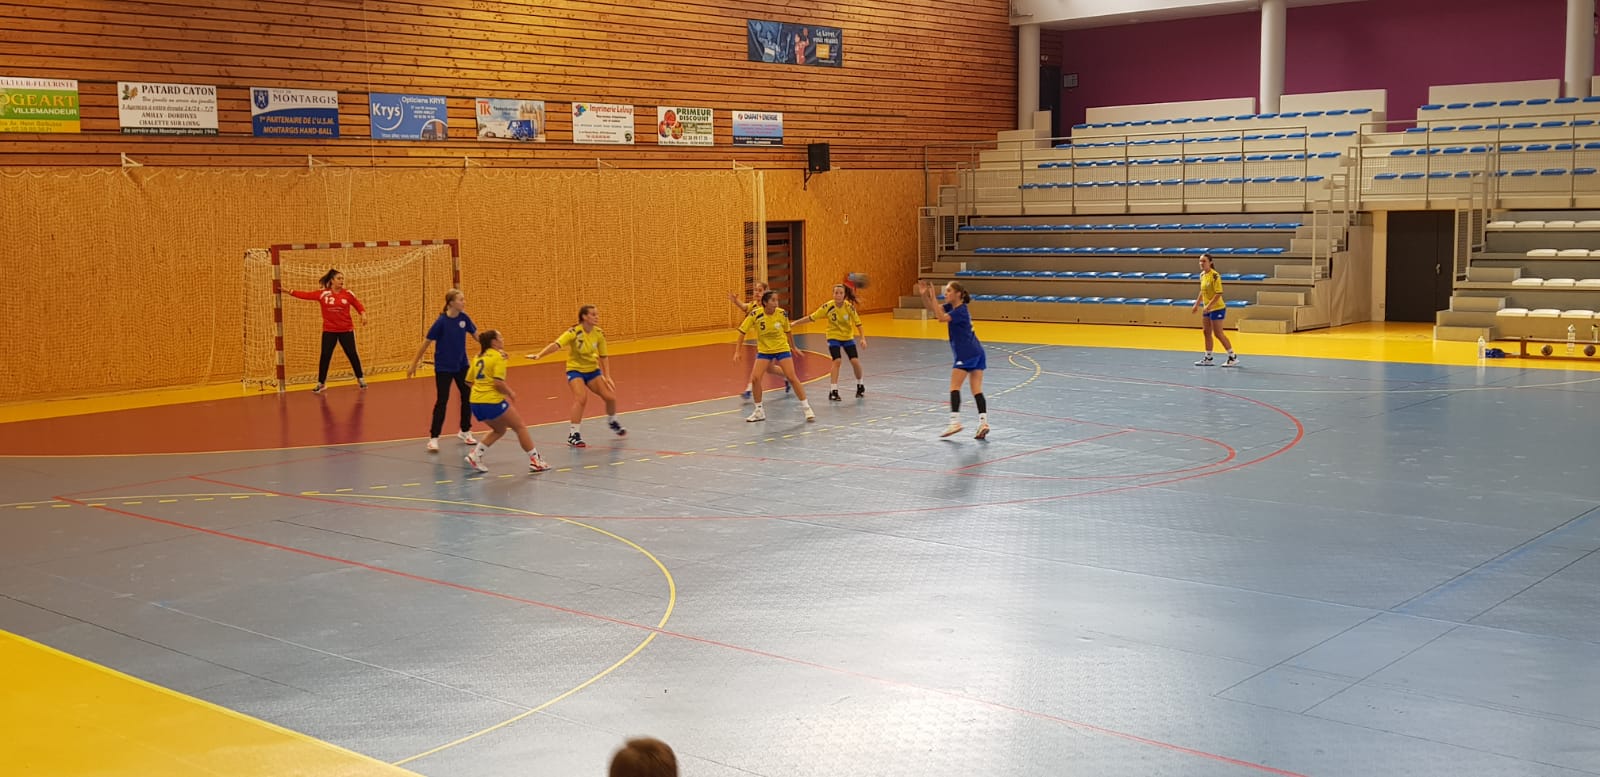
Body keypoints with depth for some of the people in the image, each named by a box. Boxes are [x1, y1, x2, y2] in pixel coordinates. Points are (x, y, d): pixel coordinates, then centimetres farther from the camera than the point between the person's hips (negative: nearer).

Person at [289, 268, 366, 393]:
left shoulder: (348, 294, -3)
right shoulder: (323, 294, -3)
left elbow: (359, 305, 2)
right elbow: (306, 295, -4)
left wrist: (363, 315, -16)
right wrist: (290, 292, -9)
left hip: (346, 330, 0)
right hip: (329, 331, 0)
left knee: (352, 354, 5)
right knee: (325, 356, -1)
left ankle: (360, 379, 21)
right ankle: (321, 383, 8)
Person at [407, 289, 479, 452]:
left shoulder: (464, 318, -6)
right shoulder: (441, 321, -19)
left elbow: (476, 335, 7)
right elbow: (426, 342, -13)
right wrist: (414, 364, -11)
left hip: (461, 365, 5)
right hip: (443, 367, -5)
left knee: (468, 396, 11)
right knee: (442, 401, -6)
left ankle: (465, 431, 29)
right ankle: (433, 437, 1)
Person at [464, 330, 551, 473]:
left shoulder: (479, 357, 15)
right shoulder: (498, 356, -7)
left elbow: (469, 381, 16)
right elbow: (498, 382, -18)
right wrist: (510, 393, -2)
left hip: (476, 403, 8)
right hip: (492, 402, -8)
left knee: (499, 430, 26)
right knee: (520, 427, 9)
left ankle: (475, 455, 11)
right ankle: (535, 460, 10)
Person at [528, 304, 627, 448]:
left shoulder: (599, 334, -9)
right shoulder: (574, 333, -23)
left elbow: (603, 356, 2)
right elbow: (556, 345, -36)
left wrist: (607, 376, -5)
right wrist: (539, 355, -50)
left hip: (593, 370, 5)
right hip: (575, 370, -5)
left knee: (610, 397, 0)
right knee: (581, 399, -25)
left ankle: (612, 421, 33)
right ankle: (573, 435, -15)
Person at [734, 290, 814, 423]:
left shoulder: (782, 314, -12)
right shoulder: (755, 315, -17)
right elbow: (742, 332, -9)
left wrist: (793, 347, 17)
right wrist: (738, 351, -14)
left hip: (782, 349, -1)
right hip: (764, 351, 1)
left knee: (792, 378, -10)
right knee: (755, 378, -11)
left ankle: (807, 408, 1)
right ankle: (759, 412, 7)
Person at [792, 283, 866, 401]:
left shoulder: (849, 307, -19)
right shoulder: (828, 307, -20)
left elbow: (858, 323, -14)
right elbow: (811, 318, -13)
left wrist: (863, 338, -26)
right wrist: (794, 323, -15)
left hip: (848, 337, 1)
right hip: (833, 337, -1)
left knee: (855, 361, -7)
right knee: (837, 361, -18)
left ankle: (860, 386, 20)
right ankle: (833, 391, -11)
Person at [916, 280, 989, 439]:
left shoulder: (961, 310, -13)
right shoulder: (951, 307, 12)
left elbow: (941, 317, -24)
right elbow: (931, 307, 12)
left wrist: (933, 297, -21)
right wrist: (924, 294, -5)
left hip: (966, 354, -9)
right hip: (977, 353, 9)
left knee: (954, 386, -4)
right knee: (977, 390, 2)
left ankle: (955, 421, -8)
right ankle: (983, 422, -6)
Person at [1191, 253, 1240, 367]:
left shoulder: (1214, 275, -19)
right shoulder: (1202, 275, 6)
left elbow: (1219, 293, -22)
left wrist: (1208, 306, -26)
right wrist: (1197, 304, 17)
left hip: (1217, 308, -8)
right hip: (1207, 309, 8)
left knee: (1218, 334, -5)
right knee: (1206, 332, 10)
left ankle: (1233, 357, 5)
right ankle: (1208, 358, 18)